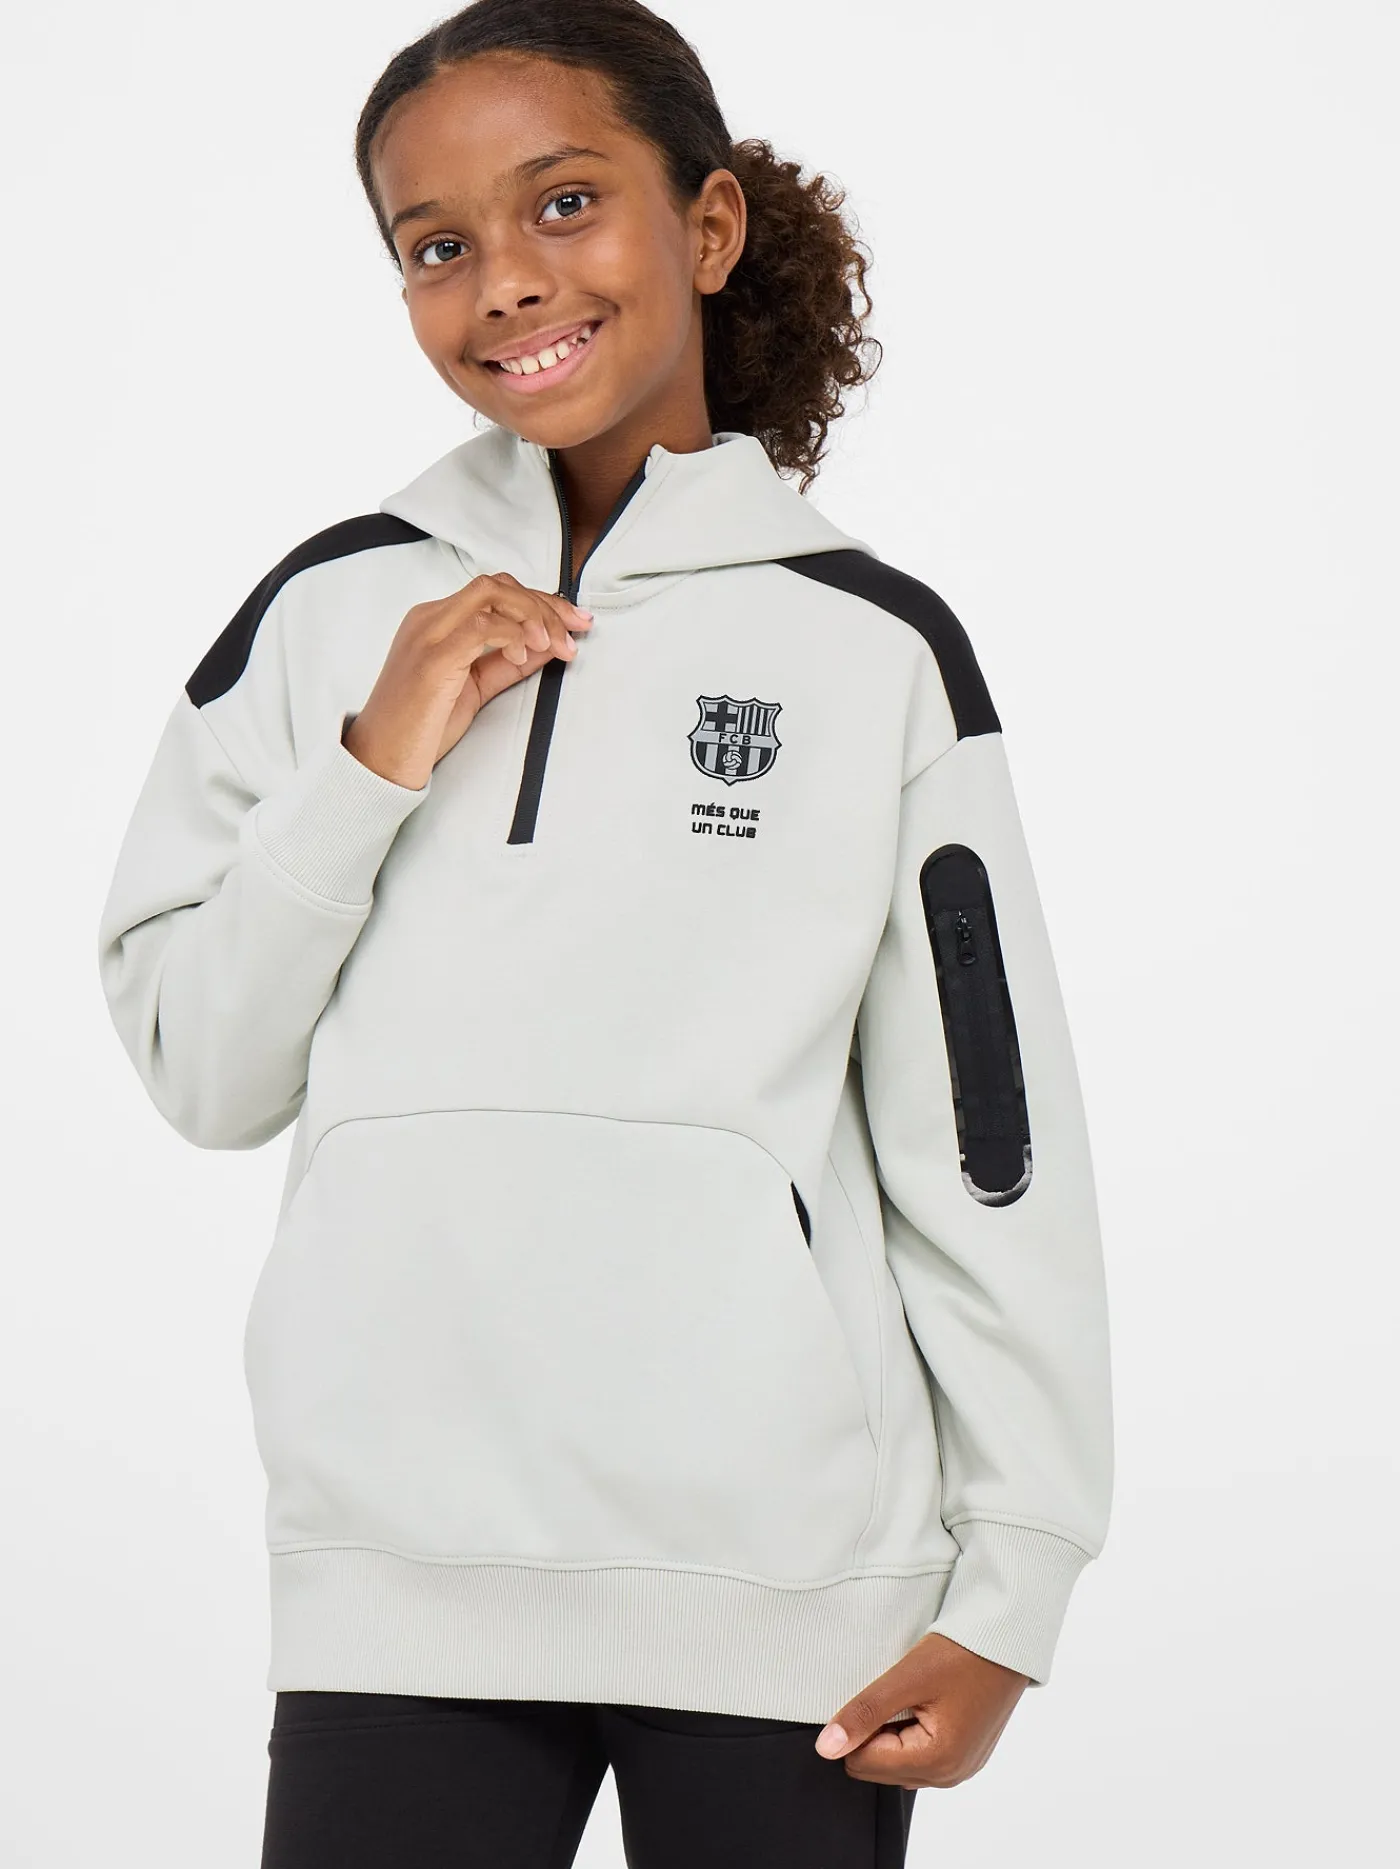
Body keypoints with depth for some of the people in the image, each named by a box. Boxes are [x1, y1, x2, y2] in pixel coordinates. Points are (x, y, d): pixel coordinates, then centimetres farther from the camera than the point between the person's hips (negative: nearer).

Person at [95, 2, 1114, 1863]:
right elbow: (197, 1068, 8)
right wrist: (372, 775, -5)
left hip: (788, 1595, -1)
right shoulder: (332, 612, 6)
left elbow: (996, 1148, 3)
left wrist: (1010, 1589, 0)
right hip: (398, 1581, 1)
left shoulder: (875, 648, 1)